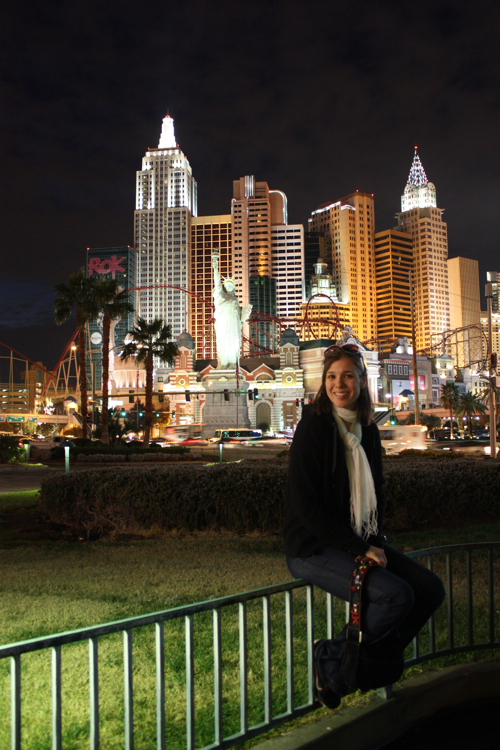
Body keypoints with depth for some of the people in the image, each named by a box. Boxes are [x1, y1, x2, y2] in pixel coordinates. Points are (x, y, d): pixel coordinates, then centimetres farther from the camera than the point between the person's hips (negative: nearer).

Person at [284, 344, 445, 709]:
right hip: (314, 549, -7)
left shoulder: (367, 430, 8)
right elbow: (305, 505, -18)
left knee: (431, 589, -4)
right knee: (397, 596, -25)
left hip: (360, 543, 8)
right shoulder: (313, 427, -14)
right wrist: (360, 548, -18)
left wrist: (376, 541, -1)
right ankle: (333, 658, 0)